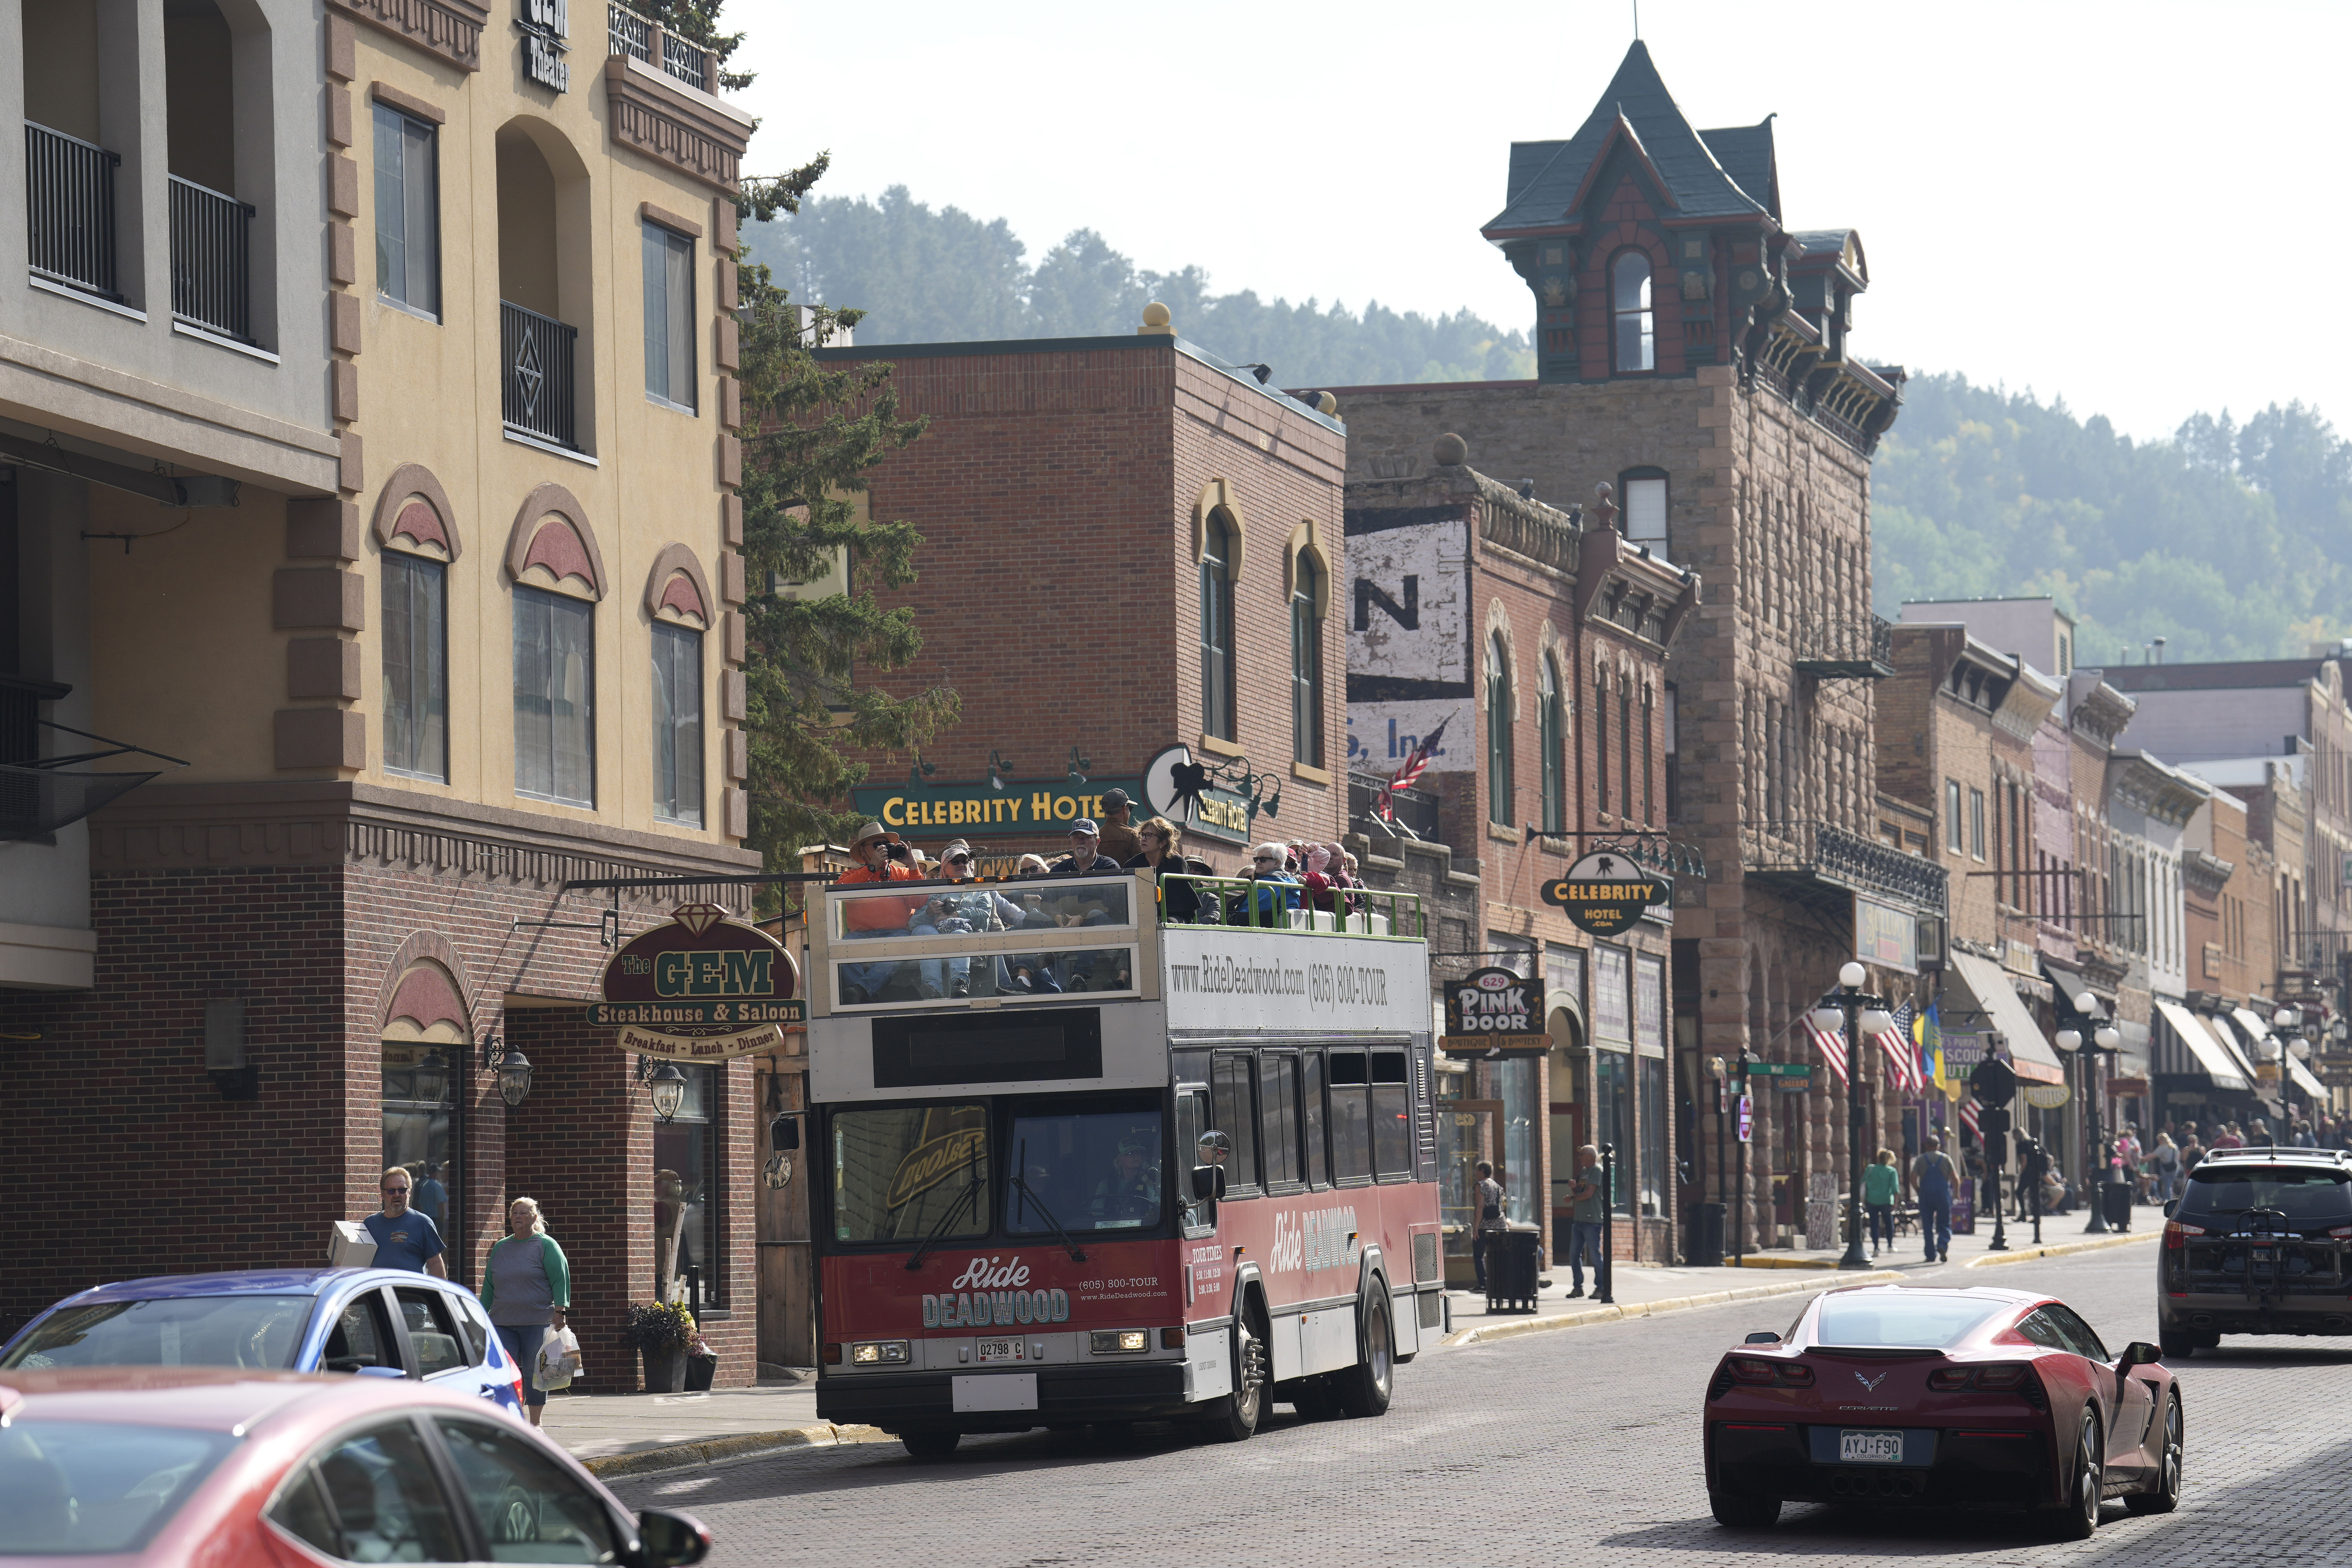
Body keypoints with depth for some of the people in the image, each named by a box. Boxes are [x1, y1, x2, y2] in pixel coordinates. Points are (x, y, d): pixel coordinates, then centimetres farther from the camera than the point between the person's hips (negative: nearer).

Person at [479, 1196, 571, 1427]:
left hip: (537, 1322, -4)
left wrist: (559, 1310, -13)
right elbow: (489, 1285, 20)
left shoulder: (546, 1245, 2)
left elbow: (560, 1279, -3)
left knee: (534, 1373, 0)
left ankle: (535, 1425, 10)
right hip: (502, 1322, 4)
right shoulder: (500, 1248, 16)